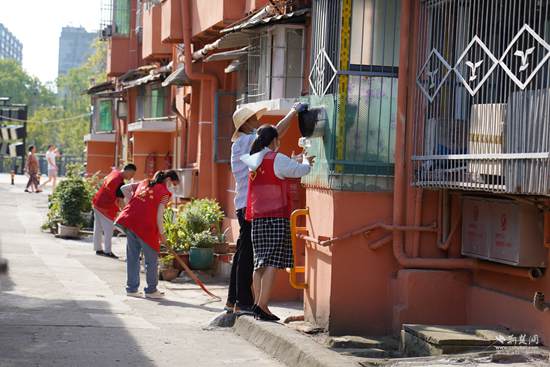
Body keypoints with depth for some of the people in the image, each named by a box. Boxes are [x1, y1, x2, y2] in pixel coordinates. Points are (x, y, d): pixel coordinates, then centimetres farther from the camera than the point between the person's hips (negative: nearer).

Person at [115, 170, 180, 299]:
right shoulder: (165, 192, -1)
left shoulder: (144, 183, 18)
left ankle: (132, 288, 19)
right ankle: (151, 290, 13)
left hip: (129, 220, 6)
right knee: (151, 259, 7)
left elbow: (124, 188, 18)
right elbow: (159, 215, -7)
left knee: (132, 257, 14)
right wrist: (162, 233, 2)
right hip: (146, 226, -6)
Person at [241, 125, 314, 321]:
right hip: (277, 217, -7)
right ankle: (262, 305, -14)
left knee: (260, 263, 11)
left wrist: (296, 160, 32)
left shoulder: (254, 161, 13)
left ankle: (259, 304, 12)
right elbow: (300, 170, -1)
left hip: (257, 218, 7)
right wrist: (306, 162, 21)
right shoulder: (277, 159, -7)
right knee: (272, 263, -8)